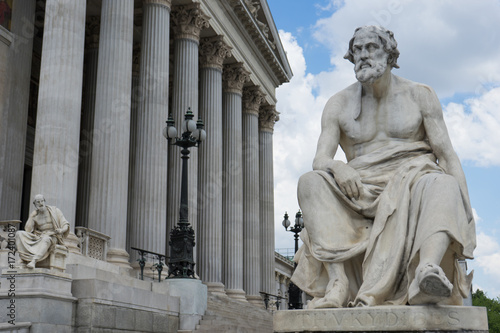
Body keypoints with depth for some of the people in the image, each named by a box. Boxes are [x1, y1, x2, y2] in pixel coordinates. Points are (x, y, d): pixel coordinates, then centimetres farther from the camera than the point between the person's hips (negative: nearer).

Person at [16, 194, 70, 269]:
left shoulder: (54, 211, 0)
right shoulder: (34, 215, 8)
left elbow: (65, 225, -4)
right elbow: (28, 230, 0)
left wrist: (61, 230, -27)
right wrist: (32, 217, -4)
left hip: (53, 237, -4)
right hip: (39, 237, 4)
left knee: (46, 239, -41)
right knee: (19, 234, -18)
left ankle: (34, 261, -57)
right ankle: (25, 258, -34)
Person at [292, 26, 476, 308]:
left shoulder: (420, 95, 6)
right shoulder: (339, 105, 8)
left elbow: (447, 154, 1)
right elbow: (320, 160, -2)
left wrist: (466, 210, -11)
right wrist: (337, 167, -27)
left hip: (412, 181, -1)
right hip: (362, 192, 1)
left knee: (444, 186, -35)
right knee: (311, 182, -26)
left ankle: (428, 270, -61)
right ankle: (337, 281, -40)